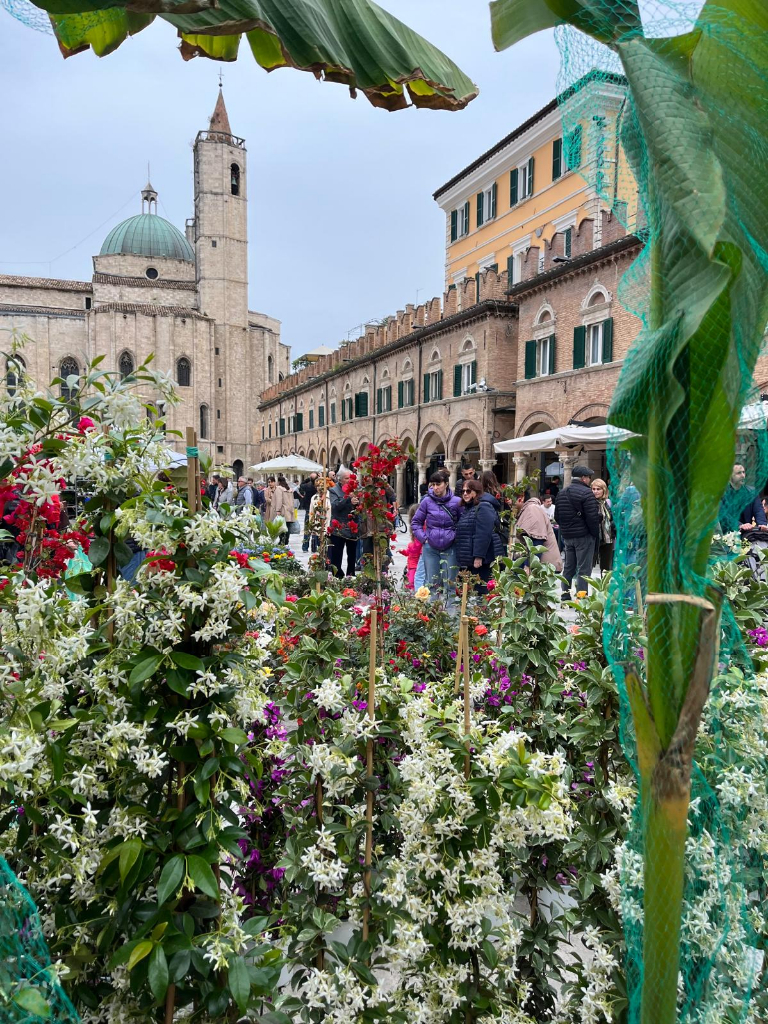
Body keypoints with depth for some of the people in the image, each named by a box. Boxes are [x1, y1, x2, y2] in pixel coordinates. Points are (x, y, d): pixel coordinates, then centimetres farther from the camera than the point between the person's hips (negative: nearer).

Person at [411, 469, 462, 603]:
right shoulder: (427, 501, -2)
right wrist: (423, 538, 0)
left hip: (450, 548, -1)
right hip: (430, 548, 1)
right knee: (432, 584, 9)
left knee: (450, 584, 3)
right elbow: (416, 521, 9)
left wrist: (456, 536, -5)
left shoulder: (457, 501, -5)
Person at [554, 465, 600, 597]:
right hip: (584, 536, -7)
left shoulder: (562, 493, 10)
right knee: (584, 570, -2)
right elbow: (592, 517, -17)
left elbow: (557, 515, 14)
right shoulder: (586, 493, -15)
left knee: (568, 568, 16)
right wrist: (595, 533, -5)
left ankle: (565, 596, 21)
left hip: (566, 535, 8)